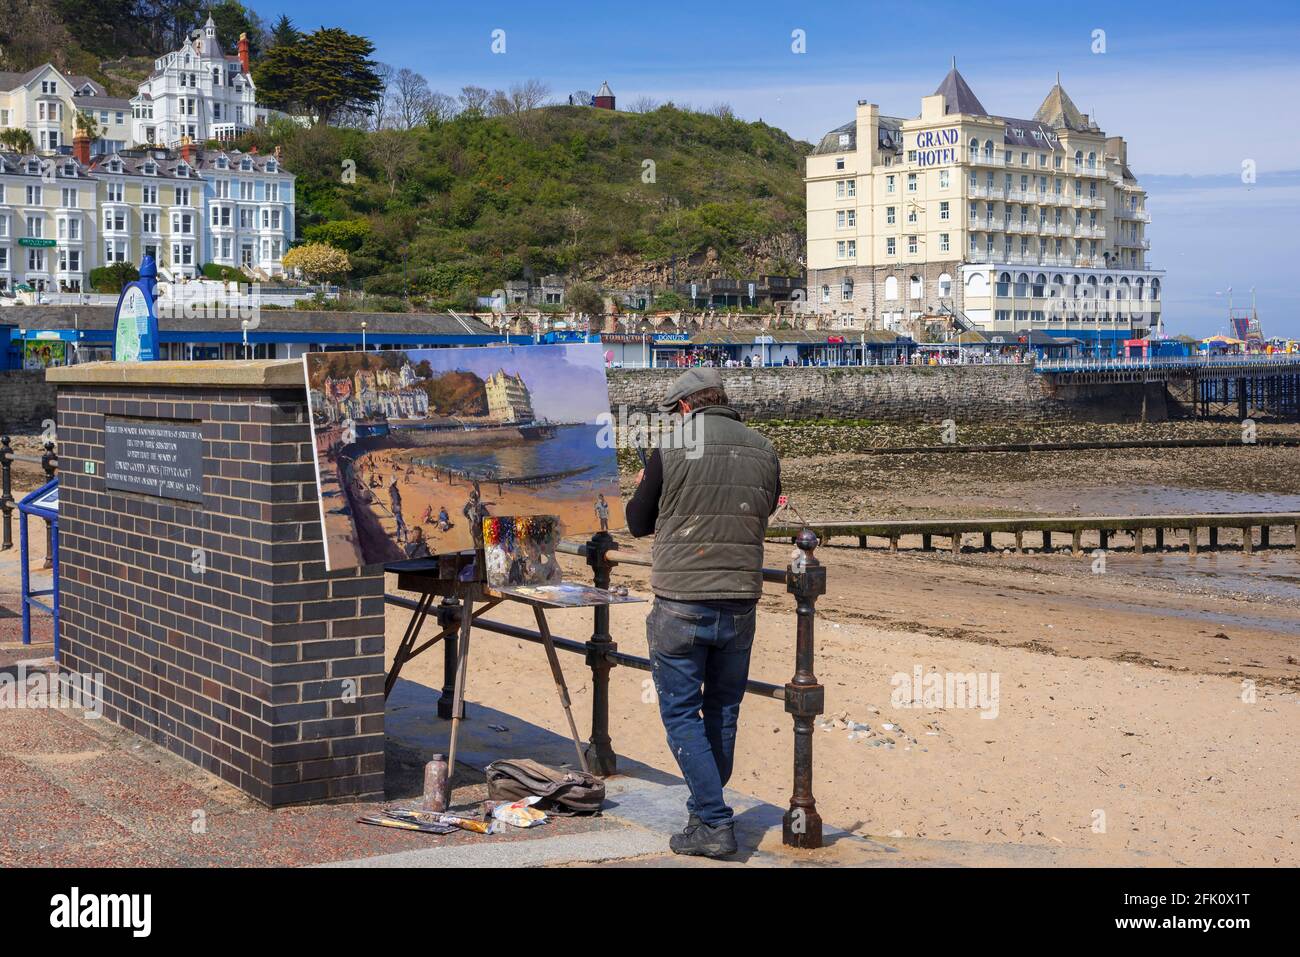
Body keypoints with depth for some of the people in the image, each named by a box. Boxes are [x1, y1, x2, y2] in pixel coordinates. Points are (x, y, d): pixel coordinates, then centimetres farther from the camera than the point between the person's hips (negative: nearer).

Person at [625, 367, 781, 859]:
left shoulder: (669, 450, -8)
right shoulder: (763, 450, 2)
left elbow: (638, 523, 4)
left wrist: (642, 488, 24)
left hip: (680, 606, -4)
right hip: (739, 606, 4)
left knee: (682, 714, 4)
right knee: (723, 712, 17)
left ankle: (714, 823, -2)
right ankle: (705, 809, 29)